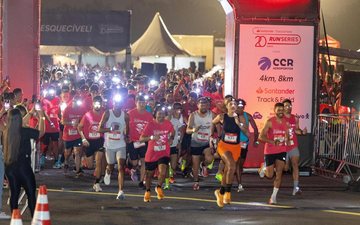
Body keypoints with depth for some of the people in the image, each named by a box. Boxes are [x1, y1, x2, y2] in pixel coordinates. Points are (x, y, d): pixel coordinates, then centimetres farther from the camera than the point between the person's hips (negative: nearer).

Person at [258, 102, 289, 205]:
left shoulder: (286, 122, 5)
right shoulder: (270, 122, -10)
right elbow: (261, 137, -15)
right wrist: (272, 142, -28)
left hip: (282, 151, 4)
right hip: (270, 151, -3)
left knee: (279, 174, -6)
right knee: (270, 175, 2)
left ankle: (274, 196, 0)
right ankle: (264, 168, 37)